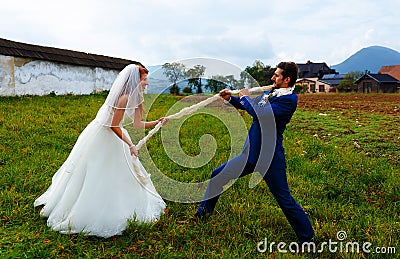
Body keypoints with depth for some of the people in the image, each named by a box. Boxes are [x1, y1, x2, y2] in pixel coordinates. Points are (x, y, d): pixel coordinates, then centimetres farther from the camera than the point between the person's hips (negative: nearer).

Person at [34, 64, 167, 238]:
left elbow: (137, 124, 11)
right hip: (101, 138, -10)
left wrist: (156, 123, 7)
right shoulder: (125, 97, -25)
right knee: (93, 178, 2)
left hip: (110, 139, 10)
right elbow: (114, 126, -24)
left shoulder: (133, 97, 5)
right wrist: (130, 145, -19)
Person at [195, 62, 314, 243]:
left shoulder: (289, 99, -14)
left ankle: (307, 237, 20)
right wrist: (230, 98, 10)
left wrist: (246, 97, -10)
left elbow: (261, 114, -26)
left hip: (270, 158, -8)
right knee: (216, 176, 15)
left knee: (285, 200, -1)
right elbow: (247, 105, 26)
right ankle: (203, 214, 35)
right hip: (250, 153, 9)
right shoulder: (269, 93, 11)